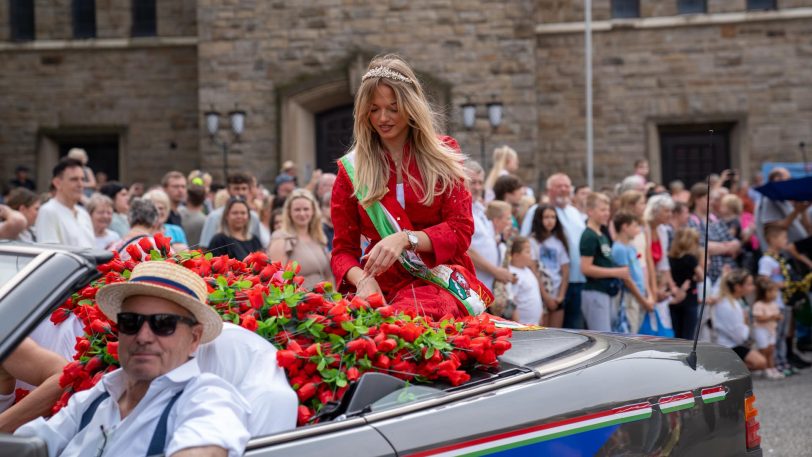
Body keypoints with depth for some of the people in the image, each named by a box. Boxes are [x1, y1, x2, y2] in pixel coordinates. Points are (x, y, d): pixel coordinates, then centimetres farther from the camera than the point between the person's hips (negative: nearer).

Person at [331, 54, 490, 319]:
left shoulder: (443, 154, 9)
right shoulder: (352, 169, 10)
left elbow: (460, 230, 1)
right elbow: (343, 249, 8)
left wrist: (405, 238, -18)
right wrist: (362, 279, -17)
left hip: (440, 282, -2)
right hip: (382, 286, 2)